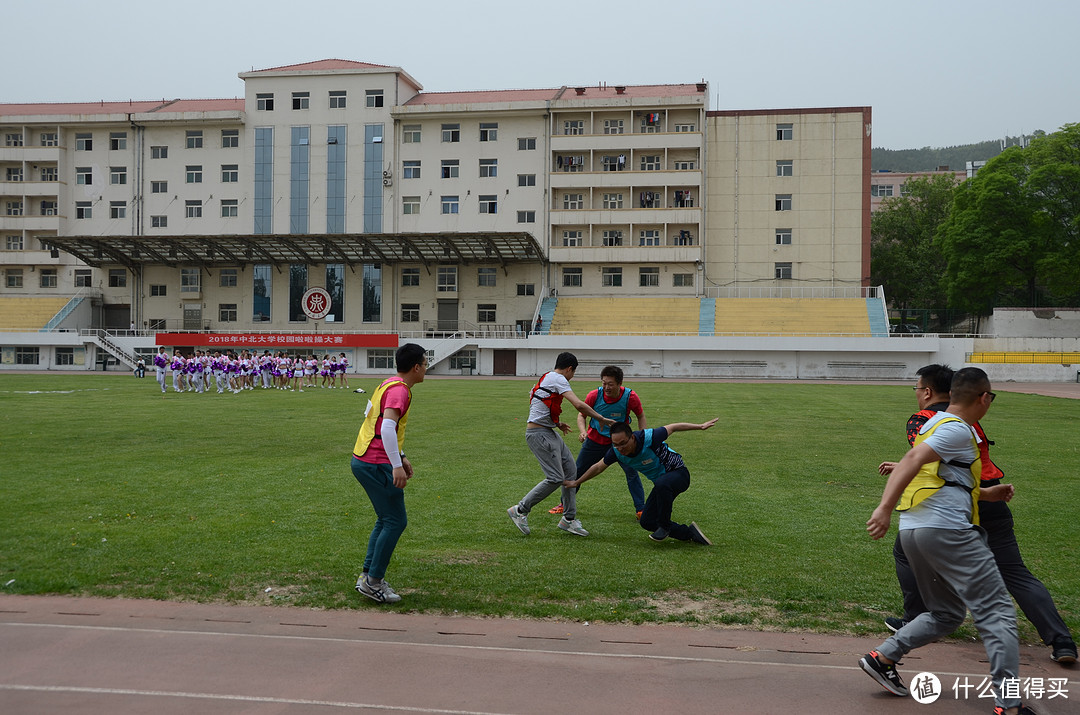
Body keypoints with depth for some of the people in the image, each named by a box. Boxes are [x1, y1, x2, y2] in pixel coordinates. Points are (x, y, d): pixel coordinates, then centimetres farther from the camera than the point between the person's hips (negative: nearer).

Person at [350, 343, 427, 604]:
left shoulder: (391, 385, 16)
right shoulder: (399, 390, -16)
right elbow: (387, 428, -29)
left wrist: (401, 457, 24)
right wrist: (397, 466, -30)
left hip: (364, 461, 10)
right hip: (377, 464, -10)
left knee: (386, 520, 17)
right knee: (396, 522, -4)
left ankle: (368, 576, 20)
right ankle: (373, 582, 1)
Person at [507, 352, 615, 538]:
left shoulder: (546, 378, 18)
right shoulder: (558, 379, -12)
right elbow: (579, 405, -22)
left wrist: (557, 424, 29)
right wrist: (602, 419, -13)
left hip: (547, 433, 10)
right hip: (539, 434, -10)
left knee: (570, 470, 8)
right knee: (555, 478, -12)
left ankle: (569, 518, 14)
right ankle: (520, 510, -2)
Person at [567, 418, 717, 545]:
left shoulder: (649, 437, -31)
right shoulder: (616, 451, -16)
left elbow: (672, 428, -13)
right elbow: (598, 467, 3)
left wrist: (700, 426, -6)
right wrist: (576, 482, 10)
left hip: (679, 473, -6)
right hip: (661, 482, 6)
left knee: (662, 484, -41)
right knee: (646, 522, -3)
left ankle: (664, 526, -18)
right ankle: (689, 533, 10)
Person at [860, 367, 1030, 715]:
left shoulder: (934, 424, 21)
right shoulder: (958, 429, -9)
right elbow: (913, 460, -24)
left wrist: (983, 494, 36)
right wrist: (885, 508, -32)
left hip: (912, 529, 10)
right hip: (947, 529, -10)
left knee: (945, 614, 20)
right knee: (997, 612, -3)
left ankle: (882, 657, 12)